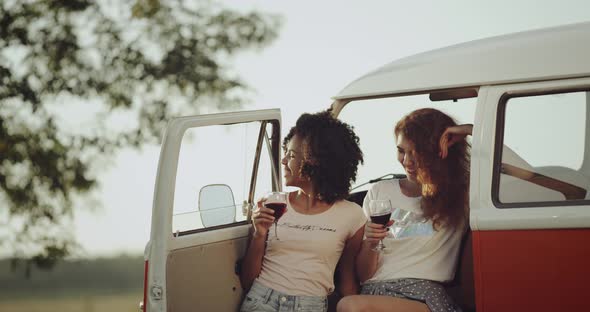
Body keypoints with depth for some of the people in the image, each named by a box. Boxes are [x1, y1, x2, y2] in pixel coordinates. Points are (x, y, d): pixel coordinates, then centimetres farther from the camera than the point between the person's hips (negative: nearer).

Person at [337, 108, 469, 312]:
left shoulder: (458, 195, 9)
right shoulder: (380, 193, 14)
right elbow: (364, 275, 14)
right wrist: (369, 245, -10)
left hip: (424, 293, -3)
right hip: (374, 289, 3)